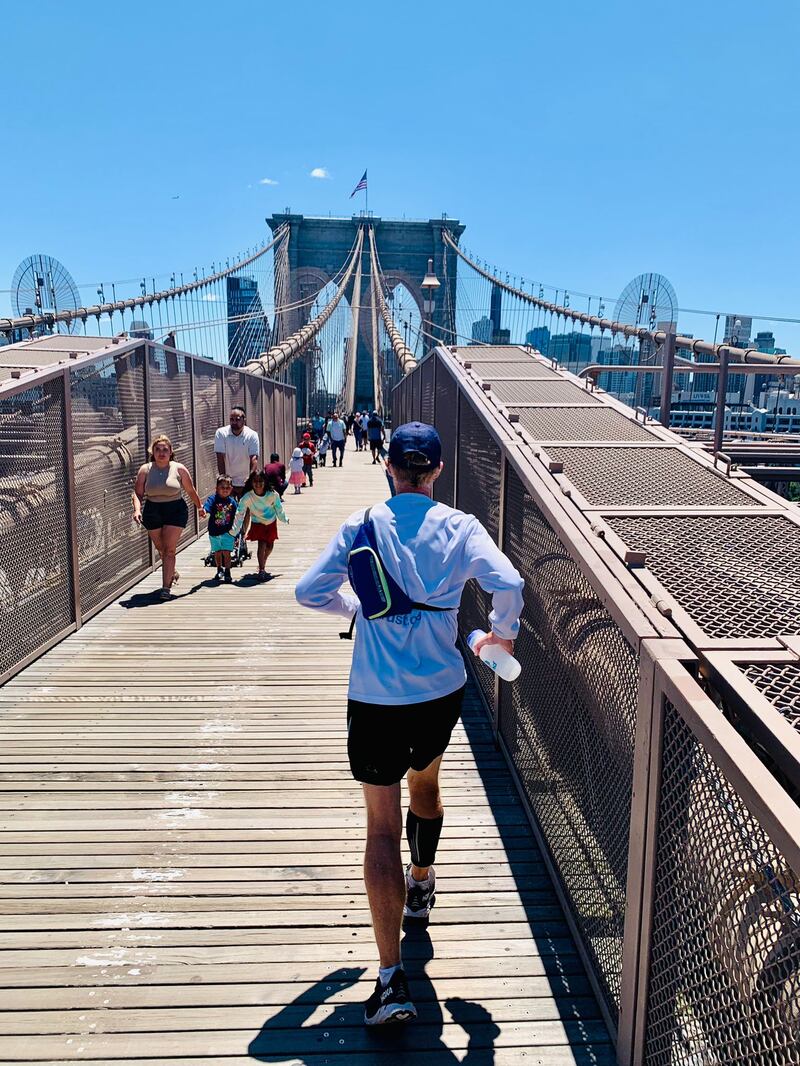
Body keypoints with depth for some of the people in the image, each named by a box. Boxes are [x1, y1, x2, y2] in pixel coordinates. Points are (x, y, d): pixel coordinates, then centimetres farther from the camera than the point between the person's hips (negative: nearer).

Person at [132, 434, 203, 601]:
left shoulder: (179, 469, -4)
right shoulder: (145, 470, 0)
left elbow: (191, 491, 7)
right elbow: (137, 493, -1)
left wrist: (200, 507, 15)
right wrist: (137, 510, -17)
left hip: (175, 511, -3)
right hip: (152, 512, 3)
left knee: (170, 549, -9)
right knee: (160, 548, 17)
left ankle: (166, 587, -7)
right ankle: (172, 572, 46)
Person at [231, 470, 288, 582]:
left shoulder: (273, 494, -25)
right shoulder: (247, 497, -28)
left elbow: (279, 508, -7)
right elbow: (240, 514, -25)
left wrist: (284, 519, 6)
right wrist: (235, 529, -28)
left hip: (271, 522, 2)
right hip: (257, 523, -2)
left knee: (269, 546, 12)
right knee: (262, 545, -16)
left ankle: (262, 564, 40)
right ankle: (261, 570, -8)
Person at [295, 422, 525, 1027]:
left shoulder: (363, 525, -4)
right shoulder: (460, 528, -4)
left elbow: (310, 591, -5)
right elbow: (508, 584, -17)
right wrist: (503, 632, 3)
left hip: (375, 700, -2)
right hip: (442, 692, 3)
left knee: (382, 826, 1)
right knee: (425, 783, 30)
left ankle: (392, 979, -6)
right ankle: (421, 886, 53)